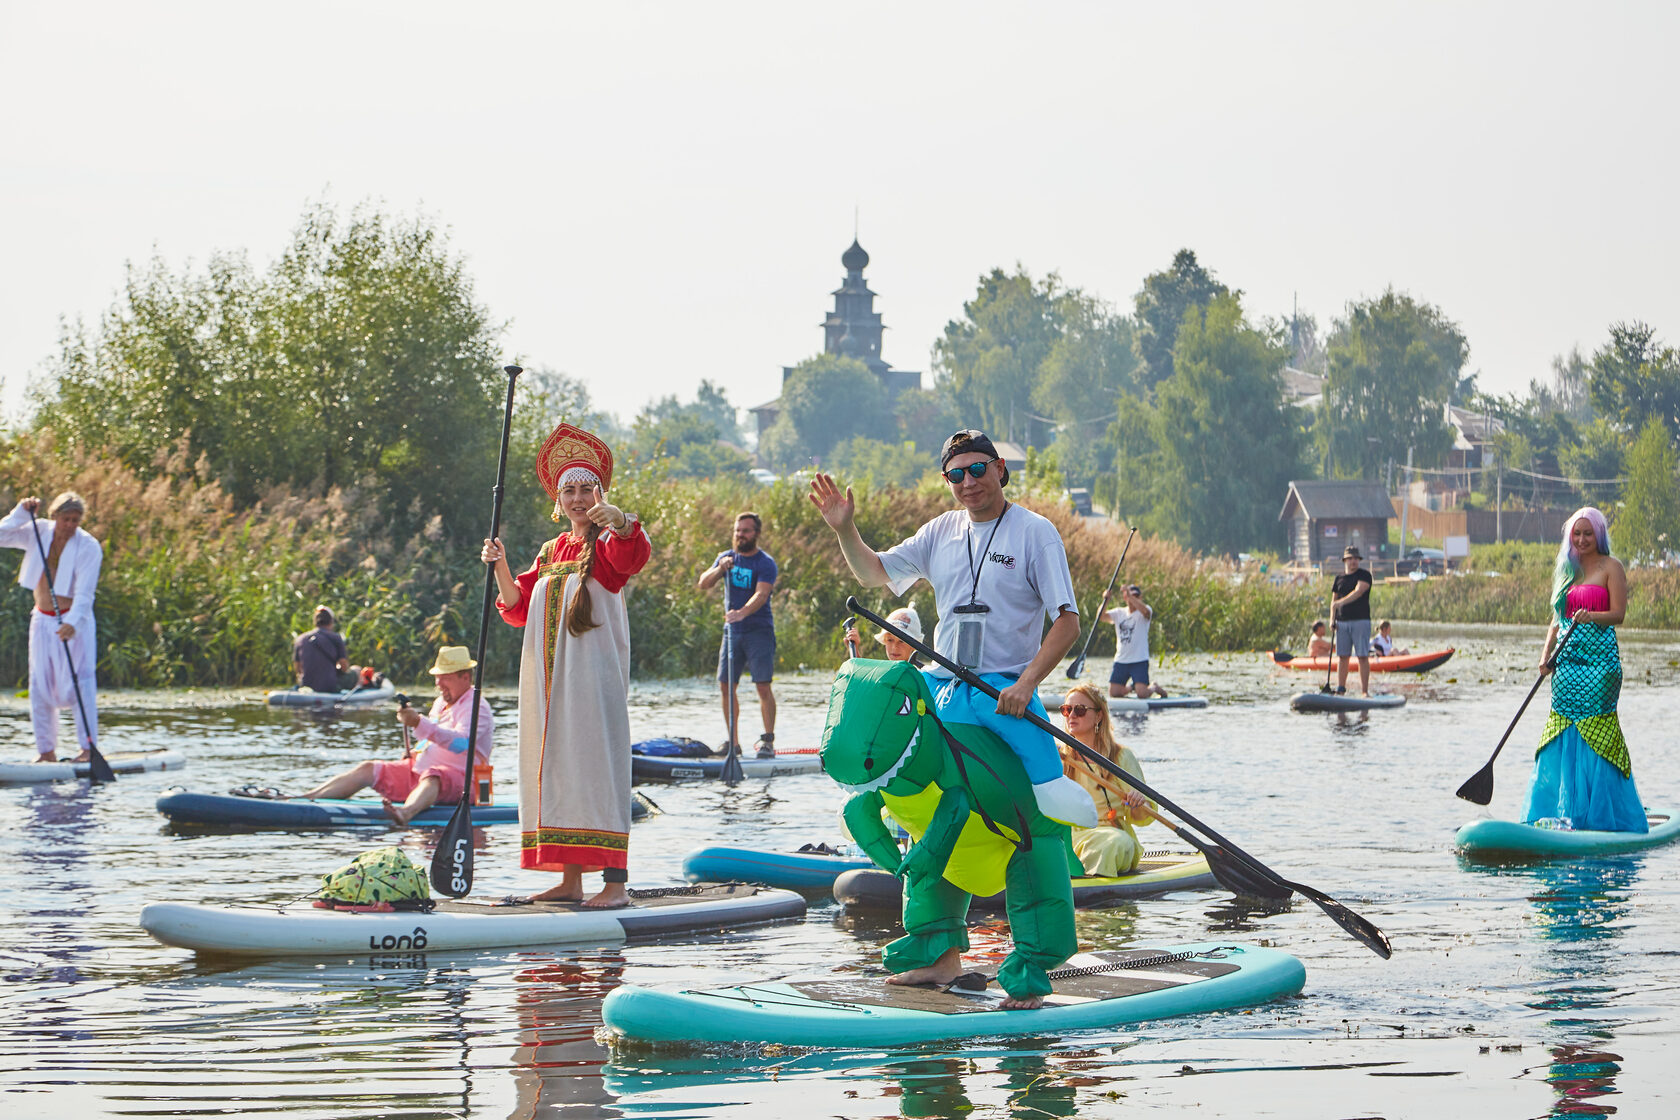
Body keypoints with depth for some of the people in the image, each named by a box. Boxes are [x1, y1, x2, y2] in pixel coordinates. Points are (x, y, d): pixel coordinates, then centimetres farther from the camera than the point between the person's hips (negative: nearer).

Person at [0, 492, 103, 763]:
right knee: (40, 685, 2)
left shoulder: (88, 547, -13)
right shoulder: (40, 532, 1)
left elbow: (84, 593, -20)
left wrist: (72, 623, -34)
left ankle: (88, 746, -14)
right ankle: (46, 749, 7)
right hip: (43, 619, 5)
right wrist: (23, 512, -12)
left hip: (75, 621, -5)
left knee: (78, 681, -13)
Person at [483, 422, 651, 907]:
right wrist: (501, 566, 1)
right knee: (556, 767, 6)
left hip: (594, 673, -7)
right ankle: (570, 880, 12)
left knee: (597, 765, -12)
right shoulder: (551, 552, 19)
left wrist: (619, 520, -47)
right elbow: (519, 608, 16)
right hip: (548, 678, 7)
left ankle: (615, 881, -14)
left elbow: (633, 556, -27)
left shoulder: (607, 544, -1)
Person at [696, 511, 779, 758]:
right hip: (733, 632, 5)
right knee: (726, 685, 2)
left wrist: (742, 613, -41)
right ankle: (732, 741, 10)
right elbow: (703, 584, 3)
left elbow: (761, 594, -23)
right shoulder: (727, 558, 10)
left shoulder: (765, 563, -7)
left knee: (762, 686, -13)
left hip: (759, 631, -5)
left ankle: (768, 741, -11)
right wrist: (720, 569, -16)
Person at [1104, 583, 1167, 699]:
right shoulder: (1119, 613, 11)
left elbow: (1145, 611, -27)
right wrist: (1105, 600, -20)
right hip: (1121, 660, 5)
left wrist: (1130, 596, -33)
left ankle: (1154, 688, 20)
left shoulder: (1144, 611, -2)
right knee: (1113, 693, 1)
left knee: (1142, 694, -16)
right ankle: (1130, 686, 34)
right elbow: (1102, 616, -3)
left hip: (1139, 660, -5)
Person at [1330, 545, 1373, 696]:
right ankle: (1340, 689, 8)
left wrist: (1341, 602, -24)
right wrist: (1332, 619, 3)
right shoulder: (1339, 578, 15)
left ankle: (1365, 691, -7)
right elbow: (1333, 600, 17)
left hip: (1360, 621, -4)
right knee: (1343, 657, 4)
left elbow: (1358, 592, -16)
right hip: (1342, 622, 4)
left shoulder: (1364, 575, 0)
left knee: (1363, 657, -7)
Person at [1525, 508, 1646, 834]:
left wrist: (1591, 616, -26)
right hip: (1568, 660, 6)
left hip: (1599, 660, -6)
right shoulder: (1567, 569, 17)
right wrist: (1547, 654, 4)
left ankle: (1599, 812, -3)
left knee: (1596, 732, -8)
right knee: (1563, 734, 2)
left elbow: (1618, 613, -8)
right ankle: (1565, 810, 7)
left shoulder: (1611, 567, 0)